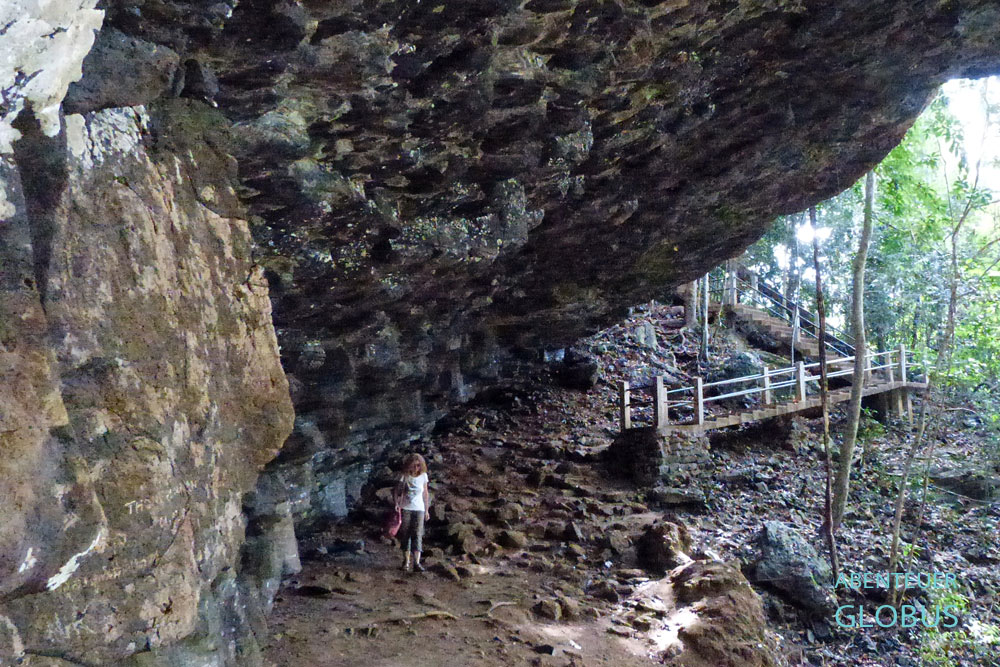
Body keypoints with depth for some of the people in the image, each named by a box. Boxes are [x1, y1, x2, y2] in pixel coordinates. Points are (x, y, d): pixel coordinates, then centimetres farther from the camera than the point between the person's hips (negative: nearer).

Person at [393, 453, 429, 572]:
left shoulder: (423, 476, 2)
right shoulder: (405, 476, -3)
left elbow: (425, 494, 10)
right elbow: (397, 491, 2)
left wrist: (427, 509, 11)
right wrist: (397, 502, -14)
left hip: (419, 509, 0)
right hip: (405, 509, 0)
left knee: (417, 535, -9)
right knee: (405, 535, 1)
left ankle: (417, 562, -13)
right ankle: (406, 561, 10)